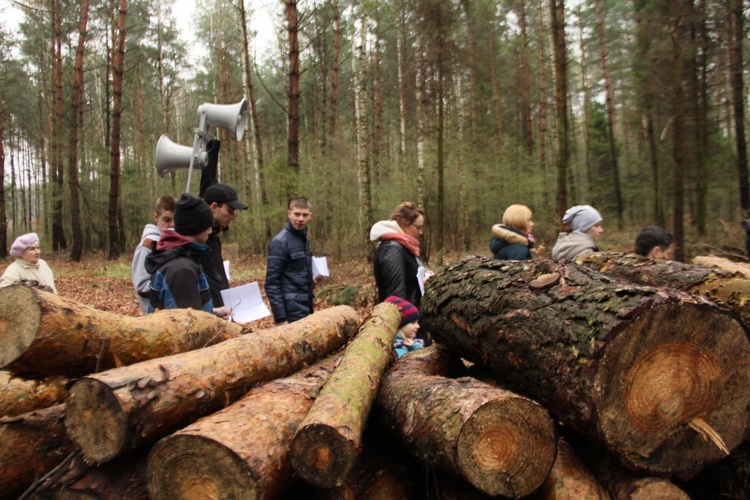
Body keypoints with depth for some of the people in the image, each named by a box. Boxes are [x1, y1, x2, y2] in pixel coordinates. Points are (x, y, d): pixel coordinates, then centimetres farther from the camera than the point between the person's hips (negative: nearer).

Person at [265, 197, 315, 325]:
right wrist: (280, 317, -19)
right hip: (292, 310, -8)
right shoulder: (280, 242, -14)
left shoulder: (304, 239, 11)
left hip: (305, 307, 8)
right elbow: (272, 283, -16)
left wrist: (310, 280, 6)